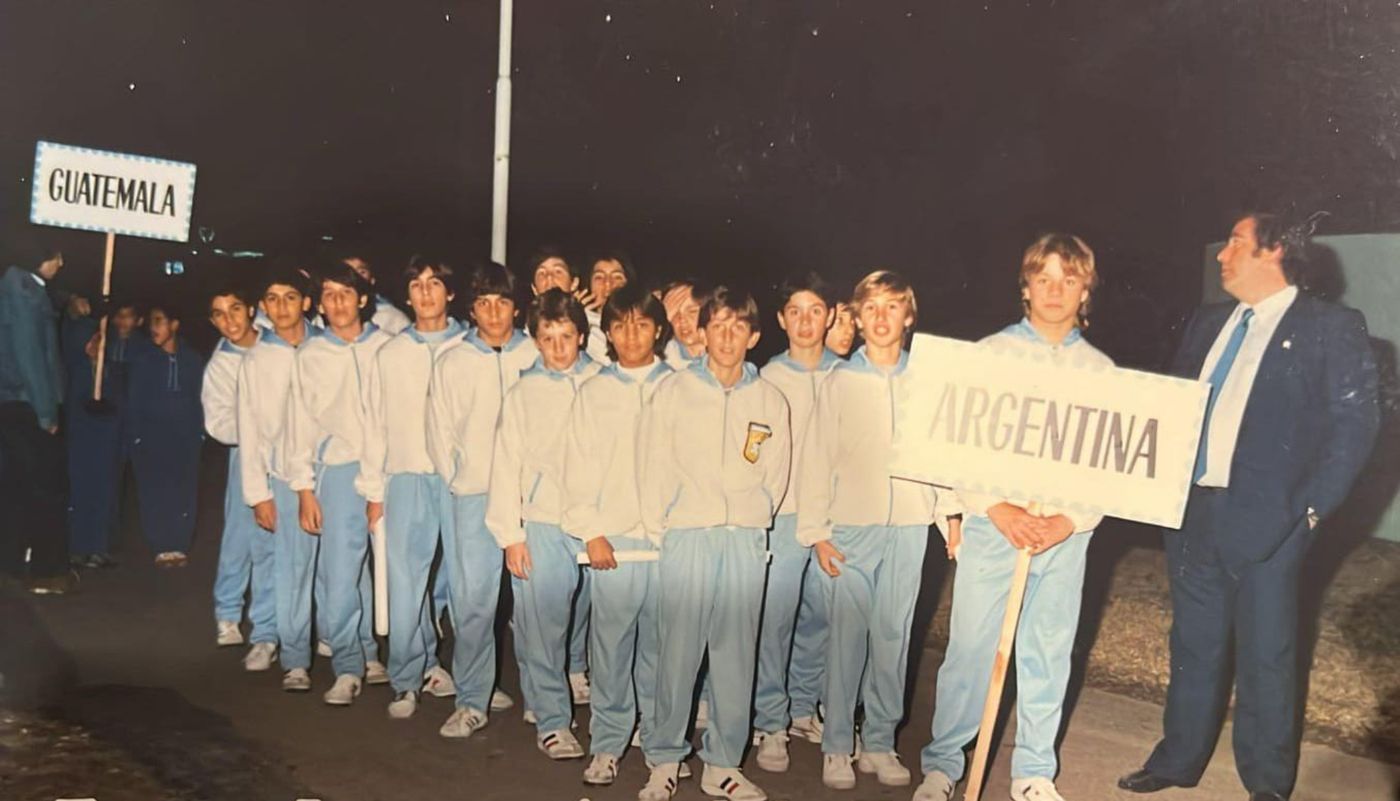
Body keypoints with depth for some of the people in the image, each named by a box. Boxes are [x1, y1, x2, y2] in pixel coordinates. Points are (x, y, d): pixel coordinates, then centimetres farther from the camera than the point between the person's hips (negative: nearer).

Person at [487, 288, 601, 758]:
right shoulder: (523, 394, 9)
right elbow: (506, 466, 6)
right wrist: (510, 534, 0)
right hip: (541, 525, 0)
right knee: (542, 627, 1)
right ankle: (552, 721, 13)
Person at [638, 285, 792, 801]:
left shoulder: (771, 401, 8)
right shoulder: (673, 392, 3)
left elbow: (776, 475, 12)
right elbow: (652, 468, 3)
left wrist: (754, 519, 4)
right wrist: (660, 529, -1)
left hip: (746, 540, 2)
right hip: (685, 537, -2)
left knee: (736, 653, 6)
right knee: (678, 651, -1)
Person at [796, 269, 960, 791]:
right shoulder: (839, 383, 2)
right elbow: (816, 460, 0)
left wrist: (949, 510, 2)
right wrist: (815, 531, -5)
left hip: (908, 529, 1)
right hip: (849, 531, -1)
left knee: (893, 637, 7)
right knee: (846, 638, 0)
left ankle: (880, 743, 20)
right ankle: (836, 747, 12)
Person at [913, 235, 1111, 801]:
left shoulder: (1100, 370, 8)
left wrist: (1072, 519, -9)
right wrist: (998, 508, -13)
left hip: (1066, 534, 2)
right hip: (992, 525, -2)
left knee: (1048, 655, 9)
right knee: (969, 649, 0)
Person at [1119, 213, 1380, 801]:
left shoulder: (1332, 328, -4)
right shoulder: (1207, 323, 14)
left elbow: (1355, 423, -8)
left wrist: (1309, 509, -13)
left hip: (1265, 519, -5)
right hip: (1191, 509, 6)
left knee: (1265, 653, 5)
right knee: (1193, 643, 16)